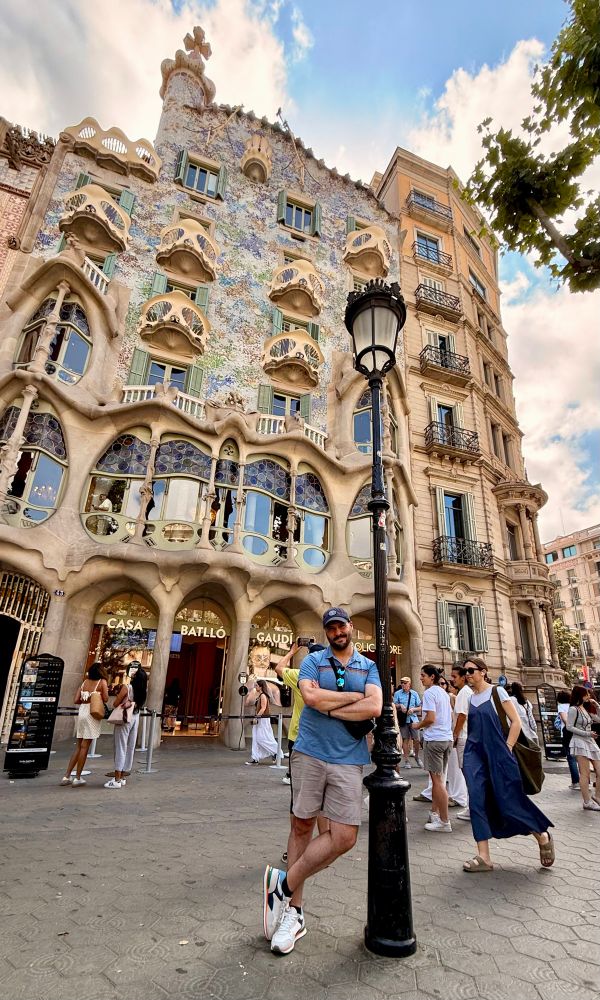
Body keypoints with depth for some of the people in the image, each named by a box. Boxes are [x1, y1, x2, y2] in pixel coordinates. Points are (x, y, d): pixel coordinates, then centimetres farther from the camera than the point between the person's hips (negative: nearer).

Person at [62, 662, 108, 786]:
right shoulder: (102, 682, -2)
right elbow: (105, 699, -9)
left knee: (79, 746, 14)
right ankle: (77, 778, 5)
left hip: (82, 712, 5)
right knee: (85, 746, 0)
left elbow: (76, 700, 7)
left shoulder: (85, 682, 11)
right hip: (93, 713, -5)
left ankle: (67, 776, 16)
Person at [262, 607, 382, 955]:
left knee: (345, 837, -3)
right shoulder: (313, 661, 4)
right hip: (309, 753, -1)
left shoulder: (369, 667, 8)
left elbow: (374, 708, -8)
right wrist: (356, 696, -7)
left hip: (349, 760, 2)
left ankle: (285, 884, 15)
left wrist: (328, 706, -8)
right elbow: (312, 697, -14)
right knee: (301, 825, 7)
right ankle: (294, 910, 26)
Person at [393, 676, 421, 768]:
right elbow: (394, 705, 3)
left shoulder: (414, 694, 4)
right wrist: (400, 706, -15)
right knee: (405, 739, 5)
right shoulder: (397, 693, 1)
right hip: (403, 719, -1)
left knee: (416, 739, 1)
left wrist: (413, 709, -10)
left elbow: (419, 707, 7)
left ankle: (416, 757, 26)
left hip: (413, 719, 1)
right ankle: (407, 760, 17)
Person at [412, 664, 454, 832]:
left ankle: (444, 822, 5)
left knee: (437, 780, -1)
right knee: (438, 778, 17)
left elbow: (431, 718, -19)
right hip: (447, 738, 9)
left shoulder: (429, 693, -14)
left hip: (434, 739, -9)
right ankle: (435, 813, 26)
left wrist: (418, 726, -4)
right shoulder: (444, 693, 13)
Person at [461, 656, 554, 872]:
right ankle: (483, 857, 5)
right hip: (474, 753, 4)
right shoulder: (468, 697, 8)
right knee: (477, 801, -3)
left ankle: (542, 835, 30)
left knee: (509, 800, 2)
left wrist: (507, 749, -8)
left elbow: (516, 722, -5)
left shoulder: (497, 692, -5)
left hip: (497, 754, -4)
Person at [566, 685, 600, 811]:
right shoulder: (573, 709, -10)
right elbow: (569, 727, -14)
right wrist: (586, 733, -16)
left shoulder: (587, 708, 16)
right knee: (585, 774, -4)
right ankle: (587, 802, 3)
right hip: (580, 742, -8)